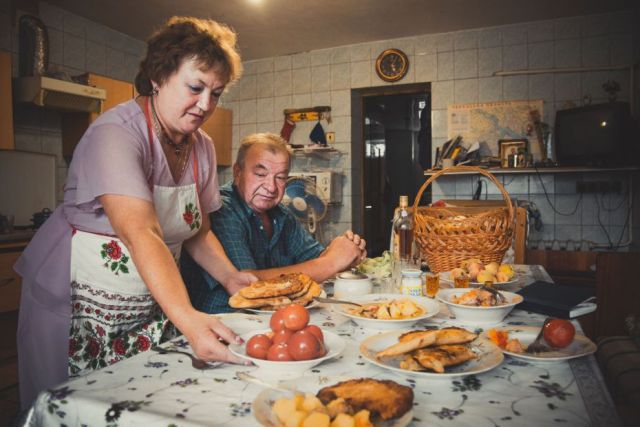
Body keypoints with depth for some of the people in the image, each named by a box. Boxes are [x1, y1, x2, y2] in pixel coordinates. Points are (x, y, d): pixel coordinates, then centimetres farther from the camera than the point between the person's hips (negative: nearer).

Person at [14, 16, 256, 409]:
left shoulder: (202, 146, -1)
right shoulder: (116, 133, -22)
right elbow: (140, 233, -36)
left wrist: (230, 276, -10)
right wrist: (187, 317, -45)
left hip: (153, 307, 6)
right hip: (78, 303, -5)